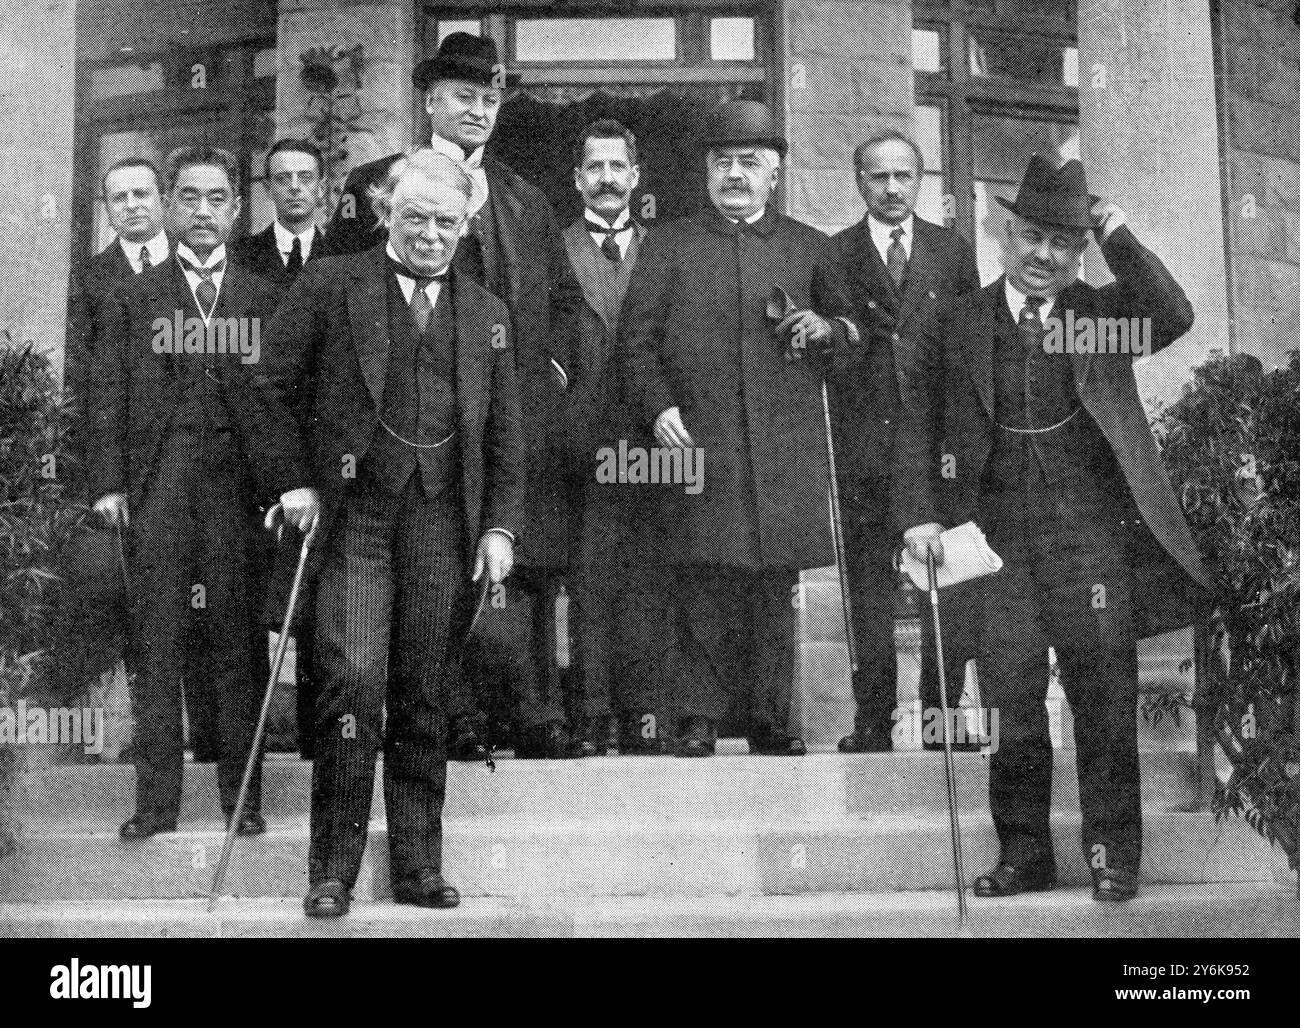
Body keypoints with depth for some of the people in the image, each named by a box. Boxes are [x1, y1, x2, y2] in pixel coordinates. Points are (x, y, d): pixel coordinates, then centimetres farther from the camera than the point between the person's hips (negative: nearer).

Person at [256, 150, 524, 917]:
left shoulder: (487, 315, 14)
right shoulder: (330, 286, 4)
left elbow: (505, 437, 14)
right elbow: (271, 387, 5)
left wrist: (501, 526, 5)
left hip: (444, 522, 3)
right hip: (354, 514, -3)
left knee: (427, 700, 6)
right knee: (353, 682, -11)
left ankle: (420, 866, 15)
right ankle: (334, 871, 0)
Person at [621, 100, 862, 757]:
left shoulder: (807, 247, 16)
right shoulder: (669, 247, 11)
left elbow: (854, 330, 22)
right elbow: (638, 337, 6)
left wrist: (827, 329, -1)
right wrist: (658, 406, -7)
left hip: (786, 449, 2)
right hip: (700, 441, -1)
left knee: (777, 587, 3)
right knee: (705, 587, -4)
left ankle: (771, 719, 12)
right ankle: (700, 720, 4)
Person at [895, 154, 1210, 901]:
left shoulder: (1101, 313, 7)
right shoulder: (959, 324, 6)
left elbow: (1175, 318, -12)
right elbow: (920, 427, 5)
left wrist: (1119, 236, -10)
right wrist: (921, 516, -5)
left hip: (1091, 537, 0)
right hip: (998, 536, 1)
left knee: (1104, 695, 3)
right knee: (1012, 701, 4)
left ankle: (1113, 853, 13)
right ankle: (1024, 853, 15)